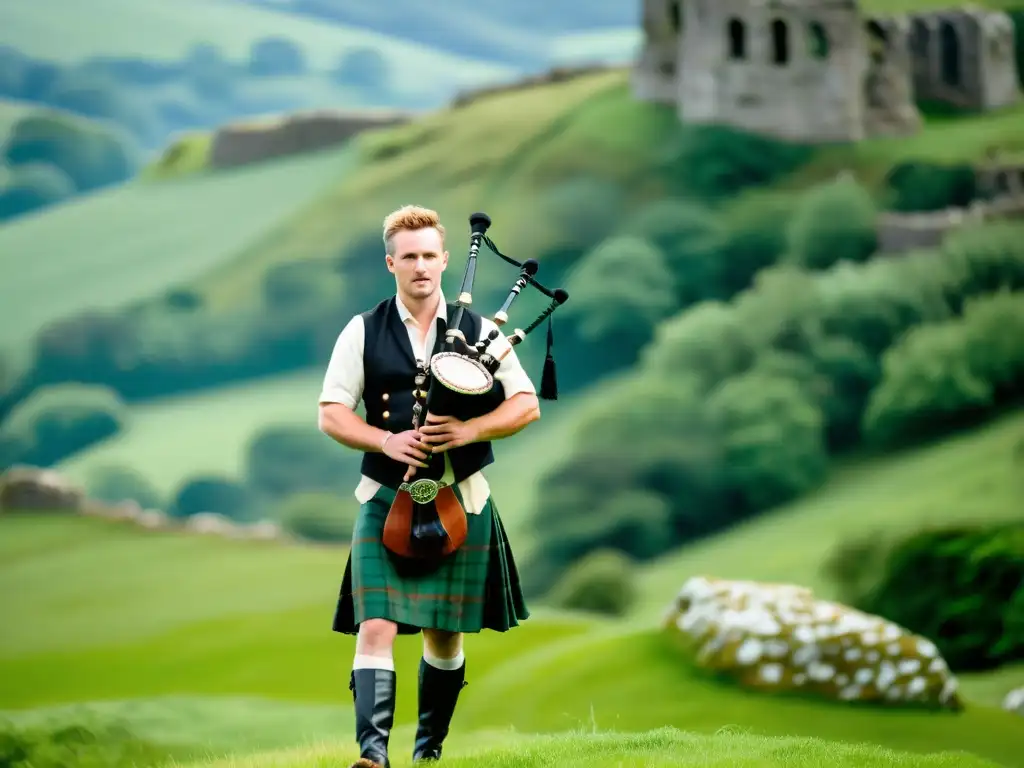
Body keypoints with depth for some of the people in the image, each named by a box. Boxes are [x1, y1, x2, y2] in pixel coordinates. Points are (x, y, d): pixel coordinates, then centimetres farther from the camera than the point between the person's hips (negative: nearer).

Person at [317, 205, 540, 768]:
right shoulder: (362, 333, 2)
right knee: (376, 627, -15)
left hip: (460, 501, 1)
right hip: (386, 501, -1)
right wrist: (387, 441, -18)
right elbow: (331, 415, -1)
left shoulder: (479, 331, 3)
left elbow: (526, 405, 0)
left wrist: (469, 430, -17)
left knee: (446, 633, 11)